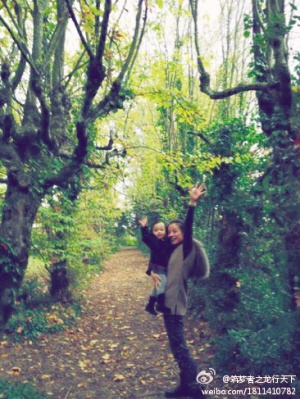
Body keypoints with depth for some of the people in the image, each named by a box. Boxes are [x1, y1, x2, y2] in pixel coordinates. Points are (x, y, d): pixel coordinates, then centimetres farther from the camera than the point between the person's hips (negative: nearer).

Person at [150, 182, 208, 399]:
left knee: (179, 347, -5)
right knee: (178, 347, 16)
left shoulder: (187, 248, -10)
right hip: (169, 303, 10)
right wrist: (154, 273, 5)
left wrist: (193, 203, -41)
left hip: (175, 304, -10)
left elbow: (188, 227, -27)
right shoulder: (175, 251, 14)